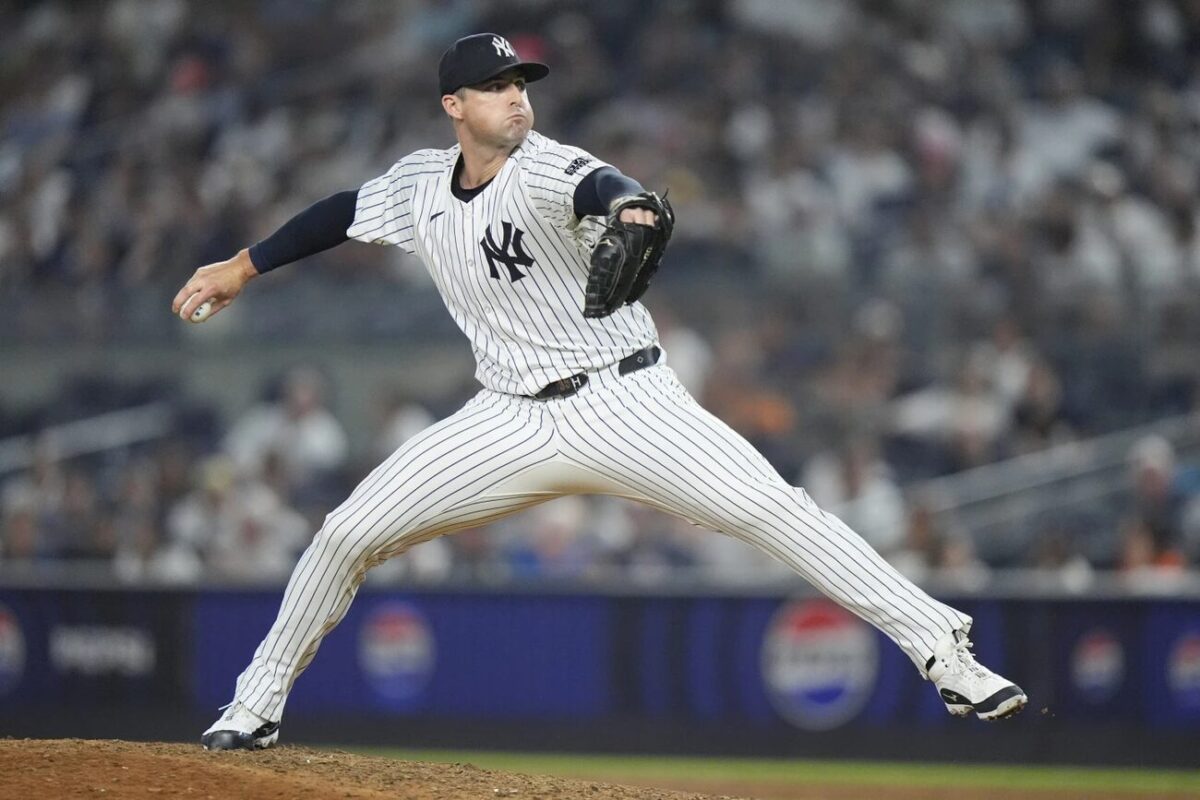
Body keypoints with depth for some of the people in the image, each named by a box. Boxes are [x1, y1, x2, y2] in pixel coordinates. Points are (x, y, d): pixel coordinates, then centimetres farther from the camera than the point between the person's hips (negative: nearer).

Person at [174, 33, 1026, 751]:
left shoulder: (547, 170, -16)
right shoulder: (420, 183, 3)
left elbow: (596, 185, -40)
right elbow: (346, 212, 23)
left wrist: (625, 211, -64)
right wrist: (242, 269, 26)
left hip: (626, 403, -5)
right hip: (513, 421, 5)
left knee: (771, 507, -22)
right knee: (348, 533, 0)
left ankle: (942, 649, -21)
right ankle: (257, 707, 19)